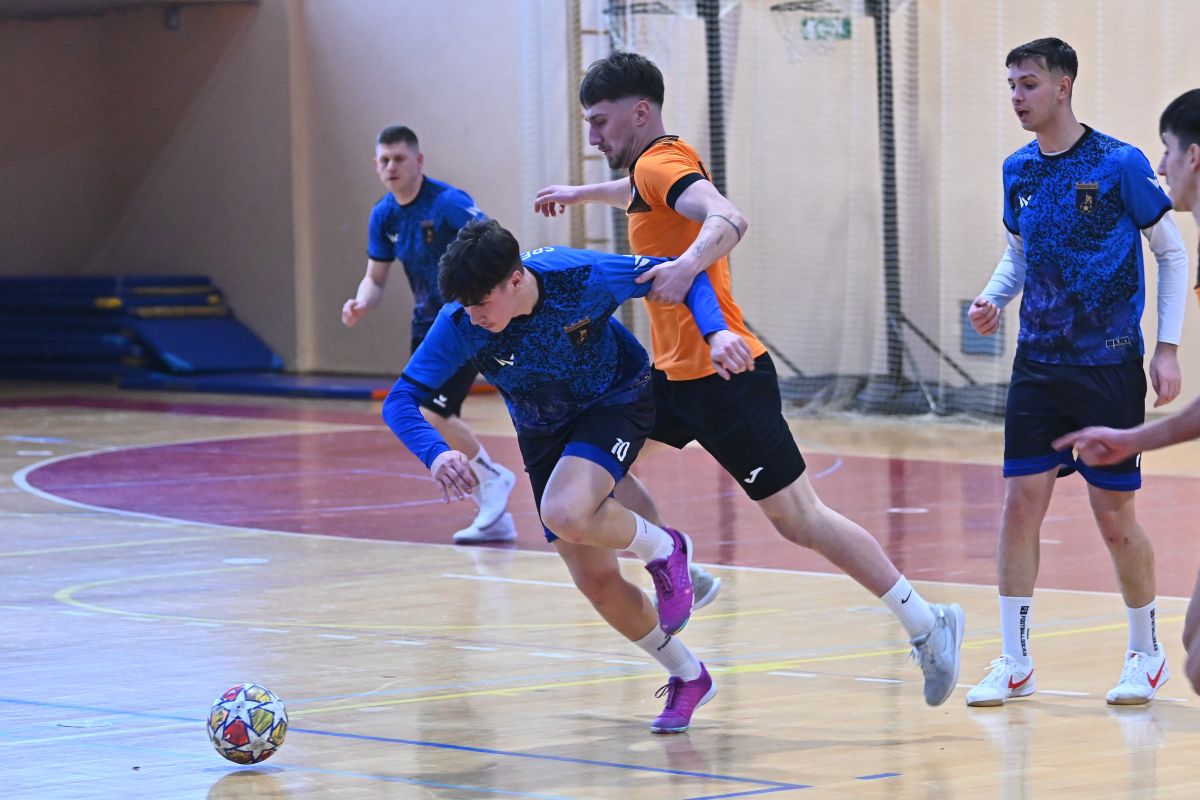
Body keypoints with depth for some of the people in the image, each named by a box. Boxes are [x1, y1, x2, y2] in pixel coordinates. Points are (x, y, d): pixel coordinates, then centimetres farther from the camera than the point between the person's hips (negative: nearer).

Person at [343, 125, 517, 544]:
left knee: (432, 411, -20)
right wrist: (360, 305, -11)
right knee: (432, 421, 5)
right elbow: (376, 278, 11)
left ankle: (491, 475, 3)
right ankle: (495, 518, 15)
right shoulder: (384, 215, 3)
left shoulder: (449, 203, -19)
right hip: (428, 321, 8)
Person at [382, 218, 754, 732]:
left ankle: (665, 551, -3)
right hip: (544, 432, 4)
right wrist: (435, 453, -48)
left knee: (565, 513, -34)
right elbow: (400, 400, -27)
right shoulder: (460, 324, -26)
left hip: (618, 399, -4)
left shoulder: (581, 277, -31)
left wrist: (715, 330, -35)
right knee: (598, 584, 1)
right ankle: (687, 678, 25)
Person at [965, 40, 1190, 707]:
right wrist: (993, 299, -1)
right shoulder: (1019, 171, 6)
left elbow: (1173, 253, -3)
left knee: (1114, 516, 0)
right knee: (1021, 505, -2)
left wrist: (1168, 348, -8)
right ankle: (1015, 664, 6)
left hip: (1109, 368, -4)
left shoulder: (1119, 164, -10)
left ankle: (1146, 652, 20)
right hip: (1038, 364, 4)